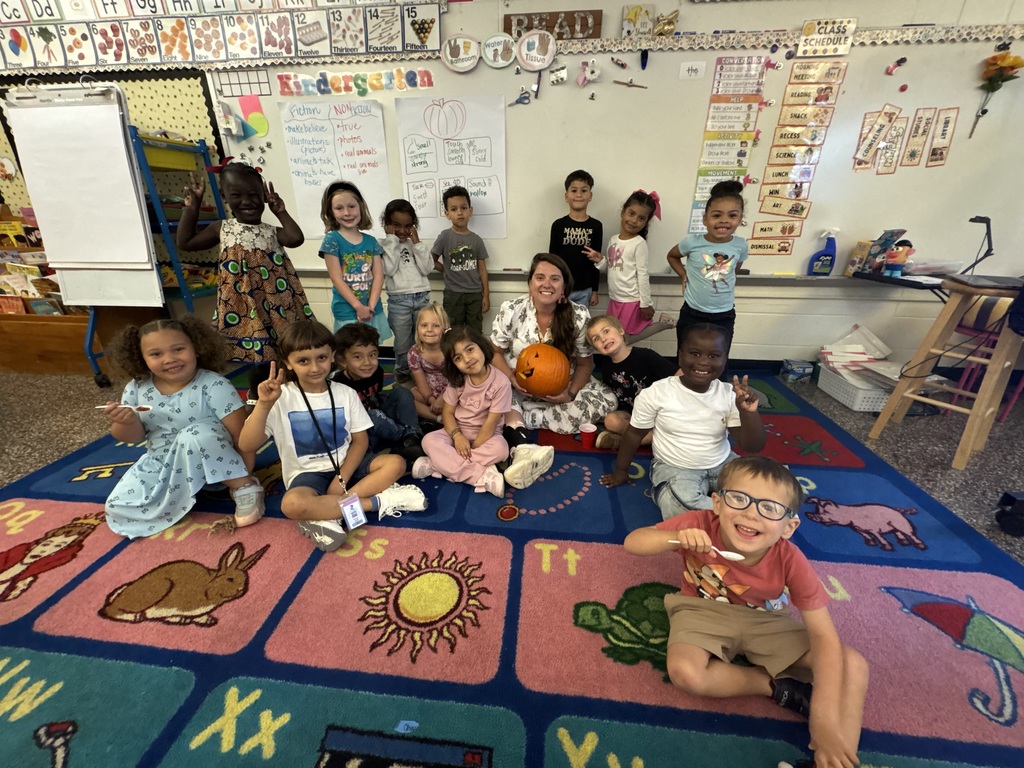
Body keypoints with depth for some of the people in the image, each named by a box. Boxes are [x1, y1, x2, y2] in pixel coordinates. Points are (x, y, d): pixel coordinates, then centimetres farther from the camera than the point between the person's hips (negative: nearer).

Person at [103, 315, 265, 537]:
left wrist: (243, 478, -23)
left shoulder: (213, 386, -21)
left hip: (213, 465, -5)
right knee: (118, 509, -9)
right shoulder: (136, 389, -5)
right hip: (160, 463, 6)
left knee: (195, 435, -36)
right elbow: (134, 437, 5)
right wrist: (126, 422, -19)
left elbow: (242, 435, -22)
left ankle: (245, 488, -21)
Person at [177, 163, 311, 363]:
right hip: (242, 306, 0)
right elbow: (185, 243, 15)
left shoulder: (272, 232, 7)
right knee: (255, 351, 3)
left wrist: (280, 212, -2)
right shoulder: (222, 228, 10)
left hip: (274, 305, 0)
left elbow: (296, 238, -13)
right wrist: (191, 207, 10)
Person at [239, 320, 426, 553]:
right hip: (307, 473, -2)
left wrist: (341, 478, -14)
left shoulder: (345, 394, -3)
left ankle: (329, 514, -25)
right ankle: (379, 501, -21)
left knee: (396, 463, -19)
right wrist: (263, 405, -29)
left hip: (346, 465, 3)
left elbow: (360, 440, -2)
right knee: (292, 505, -35)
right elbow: (247, 445, -16)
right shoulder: (281, 398, -9)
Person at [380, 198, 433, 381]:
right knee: (402, 342, 8)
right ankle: (402, 370, 29)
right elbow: (389, 270, -15)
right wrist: (392, 240, -10)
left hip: (422, 297, 2)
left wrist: (416, 243, -6)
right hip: (398, 300, -2)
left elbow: (427, 269, -2)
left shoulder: (416, 243, 9)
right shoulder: (384, 245, 1)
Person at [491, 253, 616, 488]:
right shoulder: (510, 310, -11)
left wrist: (570, 393, -23)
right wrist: (512, 379, -24)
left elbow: (585, 363, -4)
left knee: (606, 401, -22)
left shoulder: (579, 316, -10)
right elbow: (495, 352, -3)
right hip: (517, 388, -1)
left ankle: (518, 419, -22)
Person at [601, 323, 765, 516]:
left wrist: (748, 412, -26)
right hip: (674, 468, -4)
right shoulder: (656, 393, -17)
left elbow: (753, 447, -6)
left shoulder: (730, 394, -9)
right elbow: (635, 433, -3)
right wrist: (621, 470, 9)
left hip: (722, 465, 4)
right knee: (683, 502, -34)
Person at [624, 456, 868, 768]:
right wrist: (676, 538, -46)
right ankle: (780, 687, -9)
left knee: (853, 666, -18)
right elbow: (632, 542, -26)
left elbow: (825, 637, -22)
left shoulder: (789, 560, -25)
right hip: (703, 613, -1)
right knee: (685, 672, -30)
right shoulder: (700, 524, -27)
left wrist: (824, 719, -31)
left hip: (767, 621, 1)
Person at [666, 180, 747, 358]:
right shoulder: (692, 242, -14)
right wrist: (684, 275, -3)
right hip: (692, 314, -1)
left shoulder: (740, 245, -7)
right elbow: (672, 256, 7)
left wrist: (727, 286, 4)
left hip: (724, 316, 2)